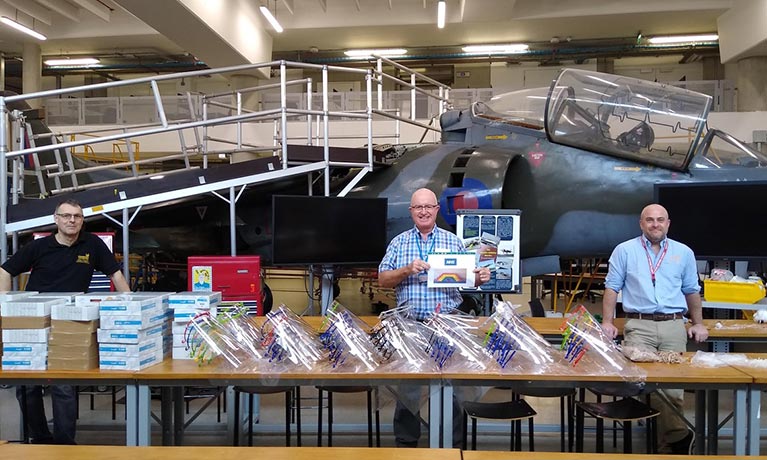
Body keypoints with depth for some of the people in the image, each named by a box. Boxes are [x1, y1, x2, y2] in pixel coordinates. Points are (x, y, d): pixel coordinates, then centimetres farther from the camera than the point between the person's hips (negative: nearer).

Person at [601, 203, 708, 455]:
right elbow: (612, 288, 5)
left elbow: (692, 291, 21)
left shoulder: (684, 253, 14)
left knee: (673, 385, -2)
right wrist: (607, 322, -2)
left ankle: (668, 443, 11)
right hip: (639, 325, -2)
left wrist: (698, 323, 16)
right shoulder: (624, 250, 6)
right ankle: (678, 434, -3)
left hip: (674, 326, 2)